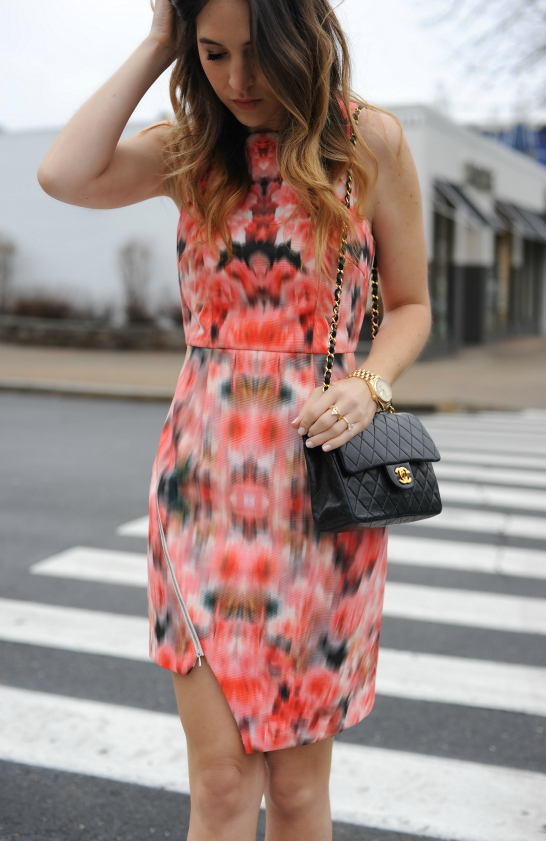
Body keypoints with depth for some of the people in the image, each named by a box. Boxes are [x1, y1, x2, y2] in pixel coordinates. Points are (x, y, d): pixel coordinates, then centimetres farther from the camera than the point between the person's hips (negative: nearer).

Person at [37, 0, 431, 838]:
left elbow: (410, 305, 7)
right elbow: (64, 175, -12)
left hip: (322, 486, -1)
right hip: (203, 480, 1)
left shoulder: (370, 139, 2)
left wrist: (367, 385, -12)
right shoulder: (188, 149, 7)